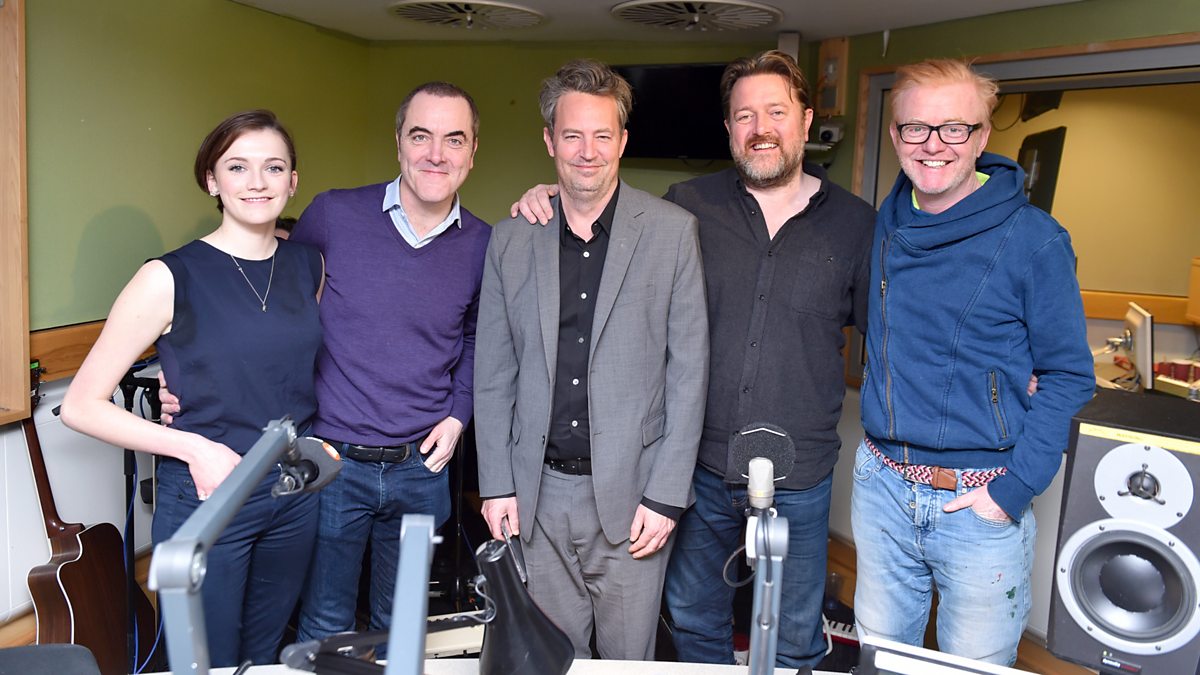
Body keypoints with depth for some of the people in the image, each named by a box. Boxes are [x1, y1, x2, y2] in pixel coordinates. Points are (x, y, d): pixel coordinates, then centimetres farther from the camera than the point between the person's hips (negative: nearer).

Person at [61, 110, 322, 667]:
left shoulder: (309, 265, 2)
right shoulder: (171, 277, -13)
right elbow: (80, 406, -11)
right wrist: (191, 447, -20)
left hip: (296, 495, 5)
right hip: (204, 501, -4)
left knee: (266, 657, 22)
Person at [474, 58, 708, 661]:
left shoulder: (672, 231, -4)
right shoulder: (511, 240, 3)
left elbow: (689, 368, -4)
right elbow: (493, 373, 7)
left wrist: (666, 496, -8)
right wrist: (496, 485, 3)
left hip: (631, 492, -2)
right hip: (538, 492, 2)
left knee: (629, 660, 11)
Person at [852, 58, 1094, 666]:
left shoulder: (1033, 240, -12)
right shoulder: (885, 226, 3)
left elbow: (1067, 376, -8)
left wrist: (1014, 489, -15)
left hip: (981, 504, -4)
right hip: (881, 489, 4)